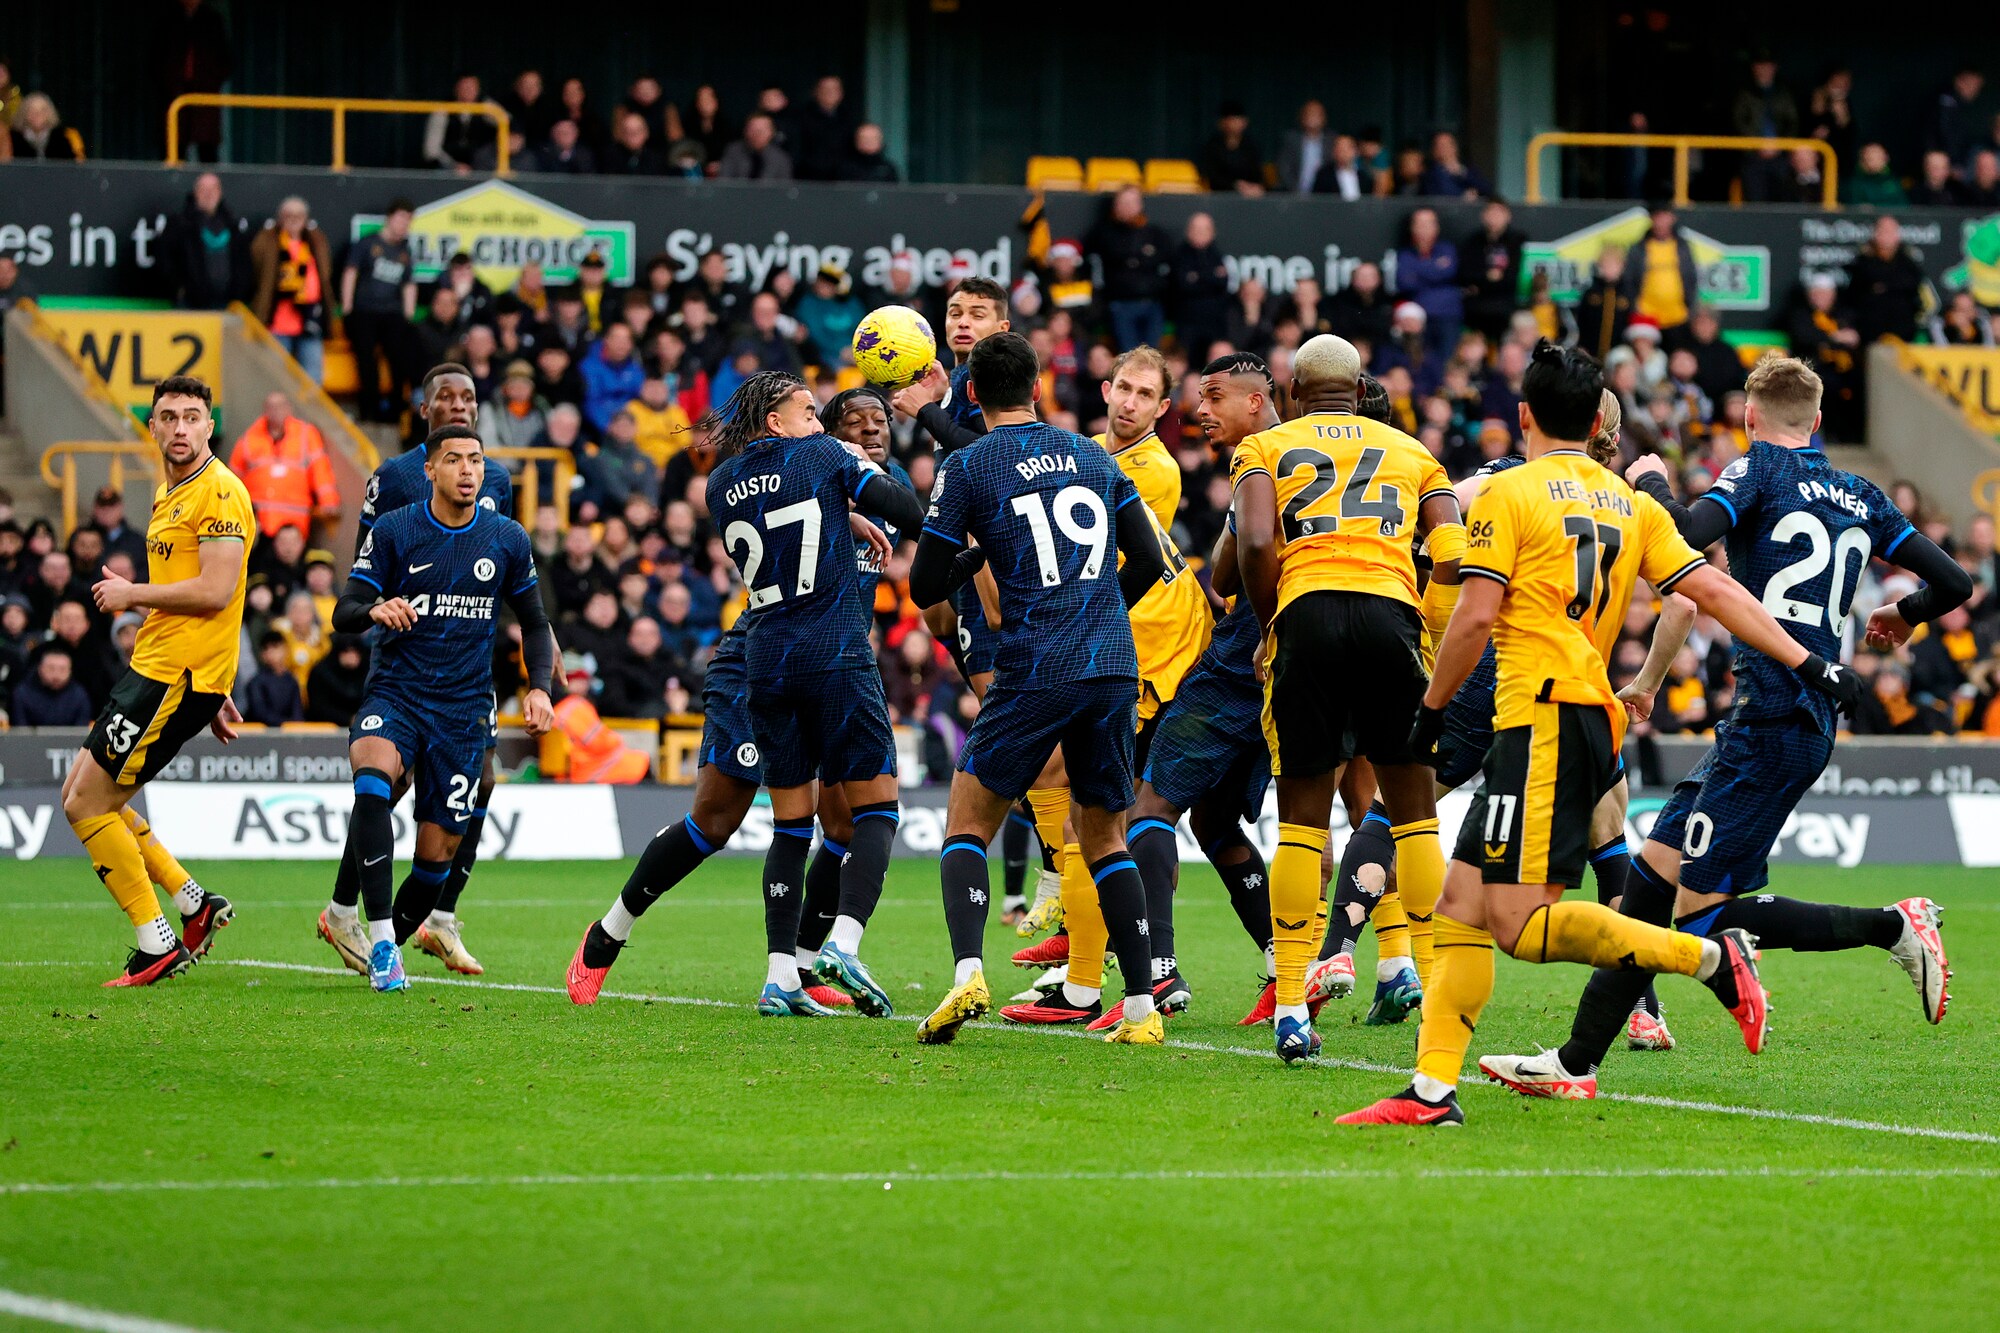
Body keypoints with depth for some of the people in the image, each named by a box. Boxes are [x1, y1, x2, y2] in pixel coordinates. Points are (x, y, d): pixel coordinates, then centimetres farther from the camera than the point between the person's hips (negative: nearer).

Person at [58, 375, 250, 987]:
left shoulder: (220, 493, -13)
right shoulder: (170, 493, 18)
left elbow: (214, 592, -23)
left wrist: (133, 594, -11)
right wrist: (216, 695, 22)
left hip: (179, 678, -10)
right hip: (152, 665, 10)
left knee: (87, 804, -8)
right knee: (81, 793, 12)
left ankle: (158, 945, -2)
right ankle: (194, 903, 16)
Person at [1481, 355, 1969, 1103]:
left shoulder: (1761, 467, -4)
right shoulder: (1861, 499, 15)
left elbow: (1685, 536, -20)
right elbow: (1953, 582, 15)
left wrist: (1652, 481, 1)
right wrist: (1904, 616, 36)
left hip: (1770, 723, -8)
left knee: (1699, 916, -9)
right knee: (1652, 871, 10)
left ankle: (1895, 927, -10)